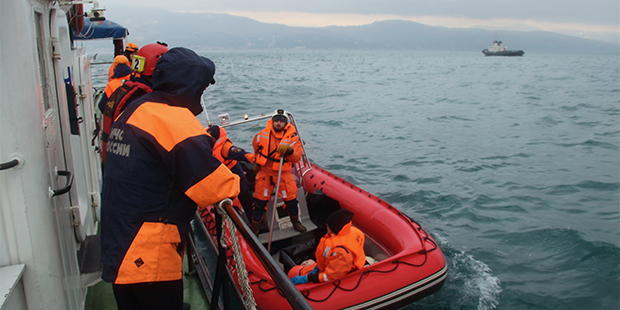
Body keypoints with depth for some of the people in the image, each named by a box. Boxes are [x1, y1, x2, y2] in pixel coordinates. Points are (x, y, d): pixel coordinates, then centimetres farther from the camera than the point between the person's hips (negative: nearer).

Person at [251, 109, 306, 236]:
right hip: (264, 172, 1)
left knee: (291, 199, 0)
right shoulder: (262, 135, -5)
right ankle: (255, 228, 18)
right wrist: (257, 162, 25)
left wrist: (289, 150, -38)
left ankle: (295, 221, 29)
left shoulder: (292, 138, -10)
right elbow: (256, 148, 18)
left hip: (284, 173, -1)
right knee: (260, 201, 1)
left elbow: (297, 158, -19)